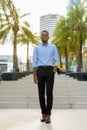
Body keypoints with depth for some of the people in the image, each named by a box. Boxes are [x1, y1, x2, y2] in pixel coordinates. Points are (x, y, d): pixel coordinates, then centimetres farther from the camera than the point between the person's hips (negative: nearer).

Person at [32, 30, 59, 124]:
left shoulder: (53, 47, 8)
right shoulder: (36, 48, 8)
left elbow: (56, 61, 7)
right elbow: (34, 62, 3)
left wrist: (54, 72, -4)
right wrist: (35, 76, -5)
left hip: (49, 71, -1)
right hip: (40, 71, 1)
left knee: (49, 93, -6)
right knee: (41, 94, 5)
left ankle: (48, 115, 2)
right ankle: (43, 113, 18)